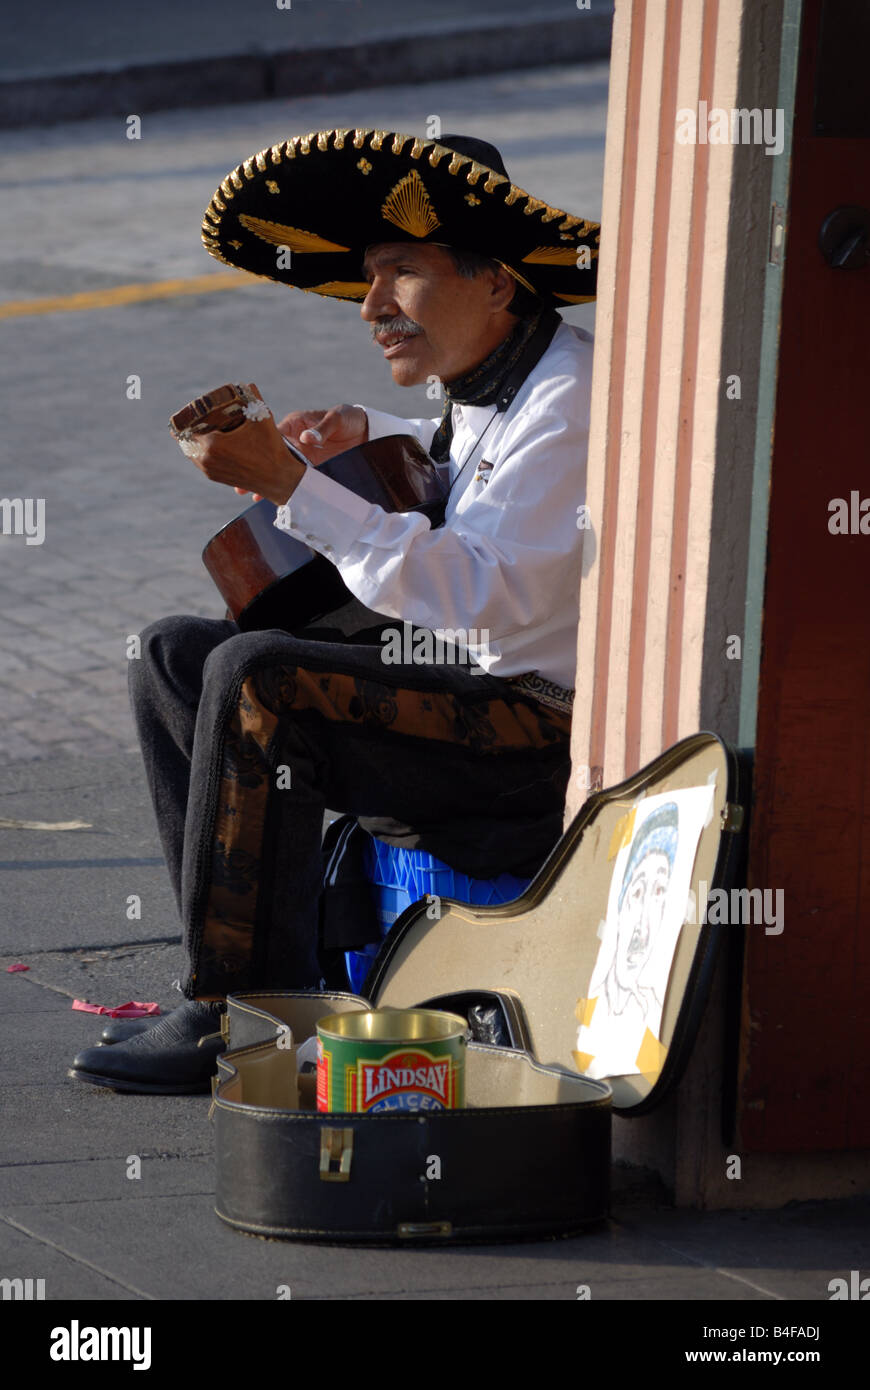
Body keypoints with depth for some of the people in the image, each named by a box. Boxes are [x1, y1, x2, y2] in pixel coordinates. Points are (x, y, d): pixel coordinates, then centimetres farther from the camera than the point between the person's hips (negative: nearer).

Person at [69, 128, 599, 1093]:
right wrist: (367, 435, 21)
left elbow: (483, 592, -30)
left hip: (551, 731, -11)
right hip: (459, 683, 11)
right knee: (173, 654, 8)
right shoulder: (481, 381, 12)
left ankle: (237, 1018, -19)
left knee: (256, 677, -27)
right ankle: (257, 973, 0)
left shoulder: (572, 397, -18)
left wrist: (295, 485, -30)